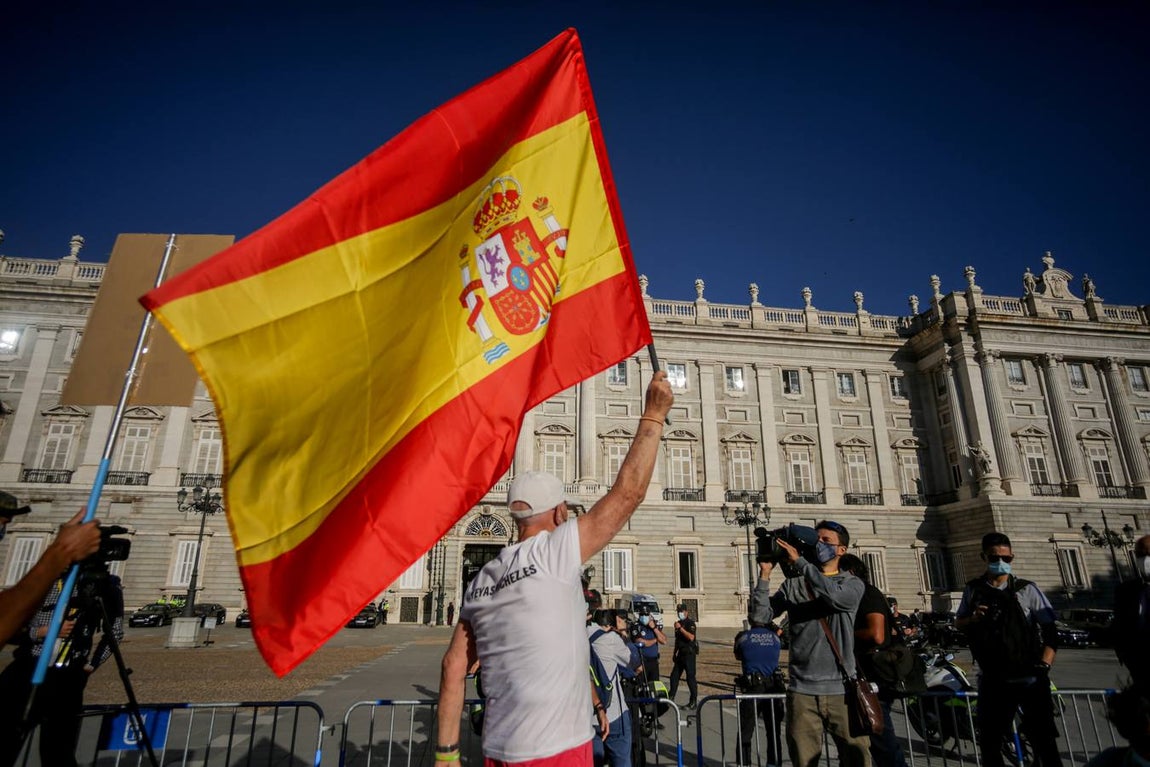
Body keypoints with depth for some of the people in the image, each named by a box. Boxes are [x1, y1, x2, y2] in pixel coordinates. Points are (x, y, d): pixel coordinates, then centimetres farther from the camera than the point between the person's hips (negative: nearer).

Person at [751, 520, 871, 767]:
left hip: (842, 690, -1)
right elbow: (761, 616, -3)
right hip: (802, 691, 1)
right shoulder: (793, 585, 8)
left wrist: (798, 561, -20)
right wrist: (765, 573, -9)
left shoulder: (852, 584, 4)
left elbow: (834, 595, -21)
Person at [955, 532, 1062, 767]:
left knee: (1044, 739, 3)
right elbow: (958, 624, 11)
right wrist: (973, 619, -10)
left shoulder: (1026, 590, -2)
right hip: (992, 679, 2)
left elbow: (1050, 631, -2)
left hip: (1029, 678, -2)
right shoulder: (973, 590, 4)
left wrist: (1044, 665, -13)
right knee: (989, 741, 11)